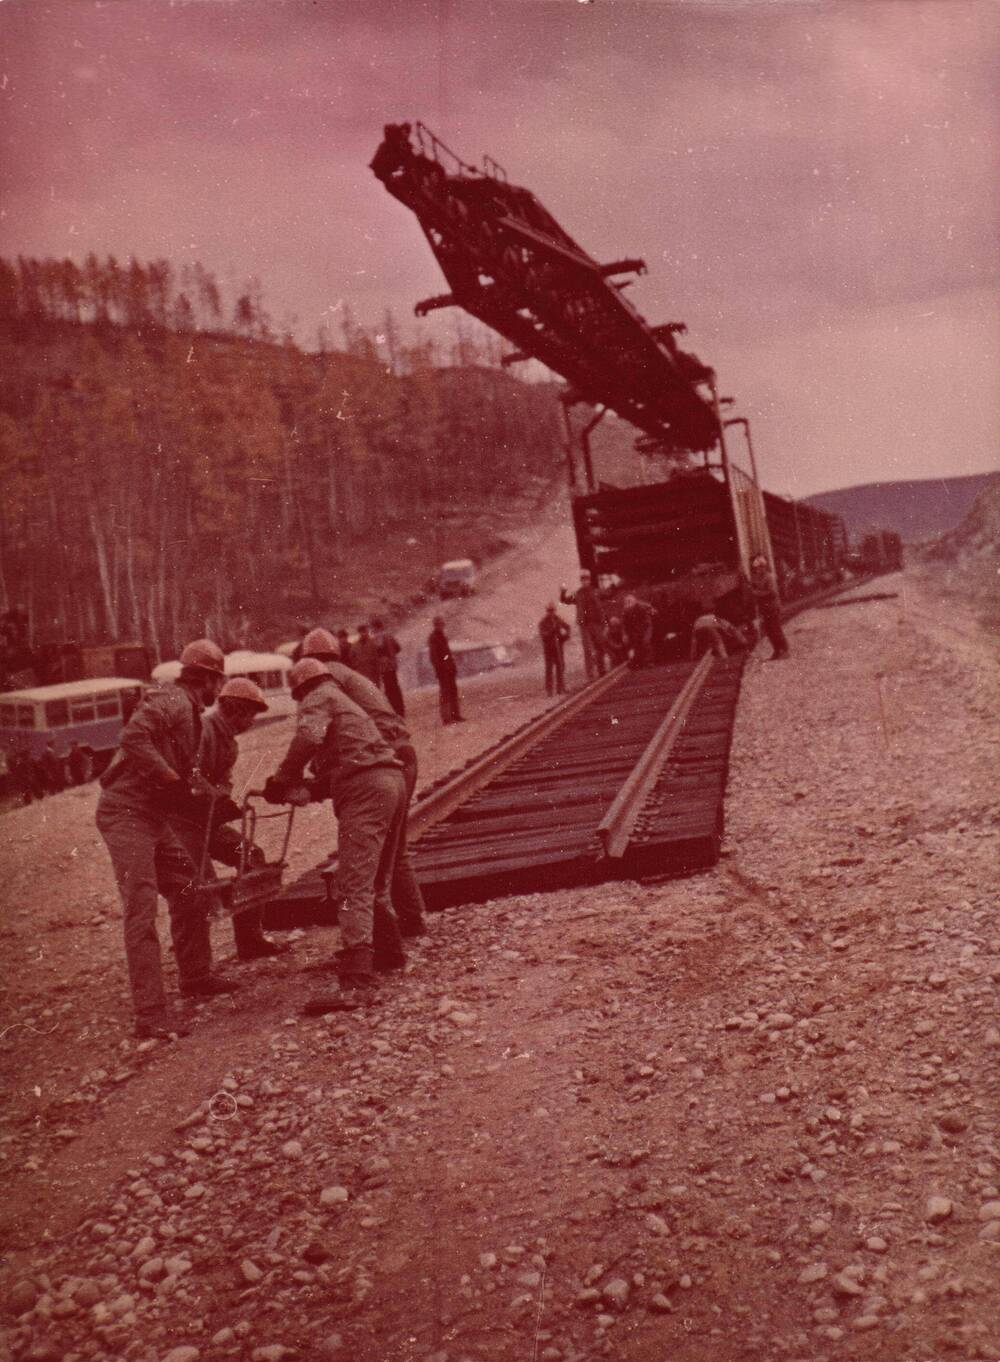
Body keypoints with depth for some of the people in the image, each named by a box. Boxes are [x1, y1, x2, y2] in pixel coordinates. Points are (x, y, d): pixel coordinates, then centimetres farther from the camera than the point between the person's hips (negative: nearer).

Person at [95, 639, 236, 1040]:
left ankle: (195, 976, 33)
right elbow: (133, 738, -30)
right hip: (126, 812, -10)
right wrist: (173, 778, -26)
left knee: (187, 892, 16)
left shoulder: (189, 709, 17)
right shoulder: (171, 701, -14)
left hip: (156, 814, 10)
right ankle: (150, 1013, -12)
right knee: (142, 911, -12)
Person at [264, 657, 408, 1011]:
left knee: (355, 886, -16)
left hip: (364, 789, -9)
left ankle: (355, 982, -24)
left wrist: (282, 781, -10)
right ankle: (388, 948, 41)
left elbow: (308, 737, -17)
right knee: (376, 883, 25)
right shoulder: (345, 703, 34)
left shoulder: (317, 699, 6)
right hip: (393, 781, 9)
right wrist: (308, 789, 32)